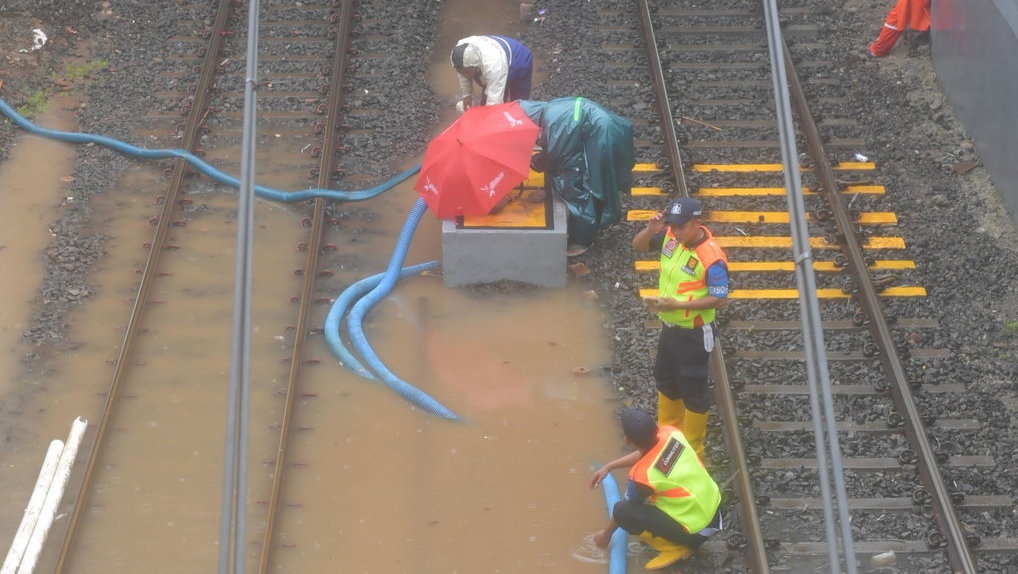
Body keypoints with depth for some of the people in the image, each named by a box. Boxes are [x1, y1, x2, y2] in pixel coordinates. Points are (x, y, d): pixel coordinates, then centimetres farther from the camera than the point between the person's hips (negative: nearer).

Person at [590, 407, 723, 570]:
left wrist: (606, 533, 16)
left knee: (622, 511, -14)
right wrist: (608, 467, 17)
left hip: (696, 532, -7)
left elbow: (623, 510, -4)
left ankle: (675, 547, -2)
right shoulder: (671, 433, -11)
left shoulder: (643, 475, -25)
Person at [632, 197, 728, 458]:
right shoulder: (671, 236, -7)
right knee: (666, 382, 25)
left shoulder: (711, 257, -27)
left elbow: (720, 298, -27)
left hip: (694, 334, -8)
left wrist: (677, 305, -32)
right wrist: (650, 230, -17)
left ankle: (691, 451, 21)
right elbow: (639, 246, 7)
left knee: (693, 390, 6)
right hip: (669, 327, 8)